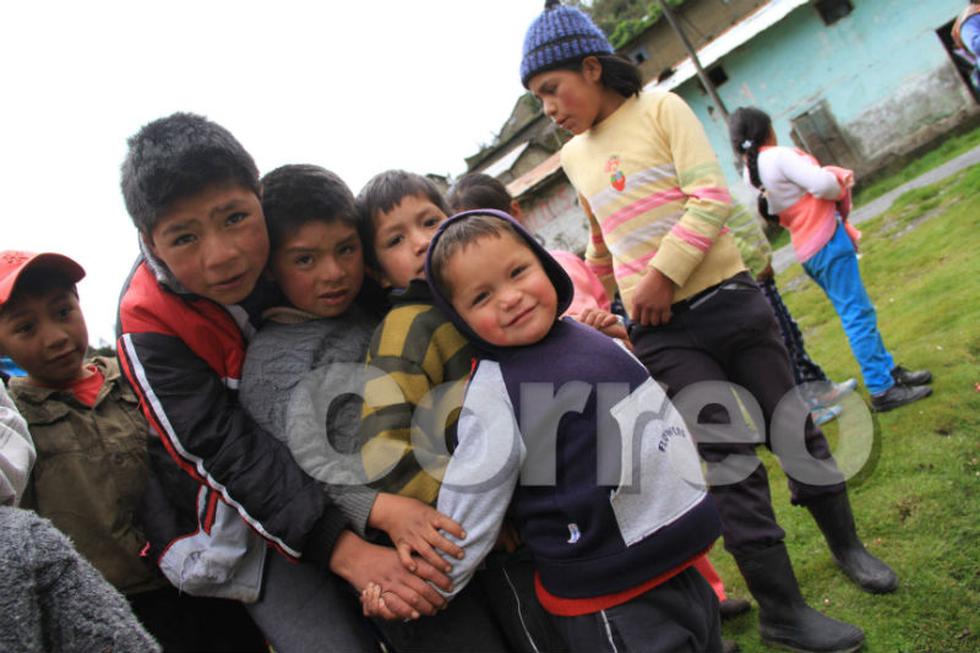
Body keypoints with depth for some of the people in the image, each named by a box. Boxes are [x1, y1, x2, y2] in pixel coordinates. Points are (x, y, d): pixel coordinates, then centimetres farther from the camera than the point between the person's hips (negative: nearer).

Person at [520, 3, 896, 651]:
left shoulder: (661, 108, -2)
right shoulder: (574, 156, 11)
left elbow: (713, 197, -13)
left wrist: (664, 273, -18)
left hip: (728, 299, -2)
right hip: (661, 329, 2)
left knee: (793, 428, 9)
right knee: (728, 457, -5)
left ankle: (846, 544, 34)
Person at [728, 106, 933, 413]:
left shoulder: (751, 171, 10)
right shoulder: (778, 156, -15)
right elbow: (822, 184, -22)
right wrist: (841, 186, 2)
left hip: (807, 249, 9)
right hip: (827, 240, -9)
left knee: (855, 314, 18)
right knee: (858, 313, -5)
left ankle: (889, 370, 28)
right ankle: (882, 390, -1)